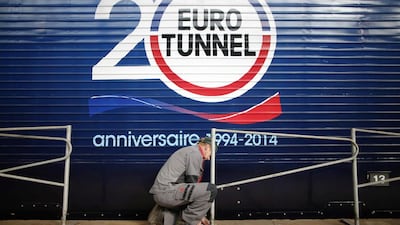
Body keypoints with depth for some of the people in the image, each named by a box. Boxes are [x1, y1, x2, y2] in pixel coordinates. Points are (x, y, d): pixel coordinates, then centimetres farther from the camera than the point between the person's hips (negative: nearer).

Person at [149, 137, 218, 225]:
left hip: (159, 193, 11)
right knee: (211, 189, -16)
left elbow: (190, 186, 25)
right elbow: (192, 183, -9)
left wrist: (200, 215, 24)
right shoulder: (195, 153, -4)